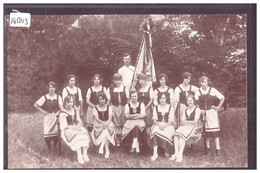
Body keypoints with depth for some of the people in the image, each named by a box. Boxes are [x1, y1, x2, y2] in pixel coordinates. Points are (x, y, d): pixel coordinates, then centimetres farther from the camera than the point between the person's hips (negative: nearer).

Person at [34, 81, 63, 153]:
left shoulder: (58, 97, 1)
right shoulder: (44, 97, -1)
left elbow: (61, 106, -10)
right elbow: (35, 105, 4)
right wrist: (42, 111, -2)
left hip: (56, 117, 1)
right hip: (48, 117, 0)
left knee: (56, 133, -2)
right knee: (47, 134, -5)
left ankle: (54, 148, 20)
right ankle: (49, 150, 12)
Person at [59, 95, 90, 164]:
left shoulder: (75, 110, 15)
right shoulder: (63, 114, -4)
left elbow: (79, 121, 13)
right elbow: (64, 126, -12)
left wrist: (78, 126, -11)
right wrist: (75, 127, -22)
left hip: (77, 128, 5)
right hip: (68, 130, -5)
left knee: (84, 132, -26)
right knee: (77, 135, -35)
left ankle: (85, 154, -28)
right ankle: (79, 155, -34)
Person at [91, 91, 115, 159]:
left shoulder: (109, 107, 8)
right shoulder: (95, 108, 3)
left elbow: (110, 118, -2)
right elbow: (96, 118, -9)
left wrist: (107, 123, -22)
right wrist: (103, 123, -25)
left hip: (108, 124, 1)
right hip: (98, 125, -1)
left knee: (106, 130, -31)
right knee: (105, 131, -29)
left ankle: (102, 146, -33)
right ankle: (107, 151, -30)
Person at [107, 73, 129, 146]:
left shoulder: (124, 88, 5)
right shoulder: (110, 89, 4)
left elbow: (128, 99, 6)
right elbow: (108, 100, 5)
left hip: (123, 107, 0)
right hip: (114, 108, 0)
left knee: (124, 124, 1)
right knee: (116, 125, 1)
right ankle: (117, 142, 7)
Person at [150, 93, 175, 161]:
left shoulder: (170, 107, 8)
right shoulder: (156, 107, 14)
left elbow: (171, 121, 2)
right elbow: (154, 120, 7)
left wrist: (165, 125, -17)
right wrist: (159, 125, -14)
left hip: (168, 125, -1)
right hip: (158, 125, 1)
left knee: (167, 132, -35)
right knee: (155, 130, -33)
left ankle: (167, 152, -21)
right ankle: (155, 153, -40)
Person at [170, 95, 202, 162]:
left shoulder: (197, 109, 4)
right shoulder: (185, 110, 22)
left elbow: (195, 122, -6)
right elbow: (182, 121, 11)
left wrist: (185, 122, -2)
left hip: (194, 127, -5)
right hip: (185, 127, 5)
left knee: (182, 134, -33)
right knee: (176, 134, -26)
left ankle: (180, 155, -36)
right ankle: (176, 154, -31)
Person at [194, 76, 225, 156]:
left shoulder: (212, 90, 0)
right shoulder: (198, 92, 4)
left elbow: (222, 98, 3)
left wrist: (218, 107, -1)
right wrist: (199, 110, -10)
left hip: (211, 112, -2)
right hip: (202, 112, 2)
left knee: (214, 129, -6)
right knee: (205, 130, 3)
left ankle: (217, 148, -4)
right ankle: (207, 147, 13)